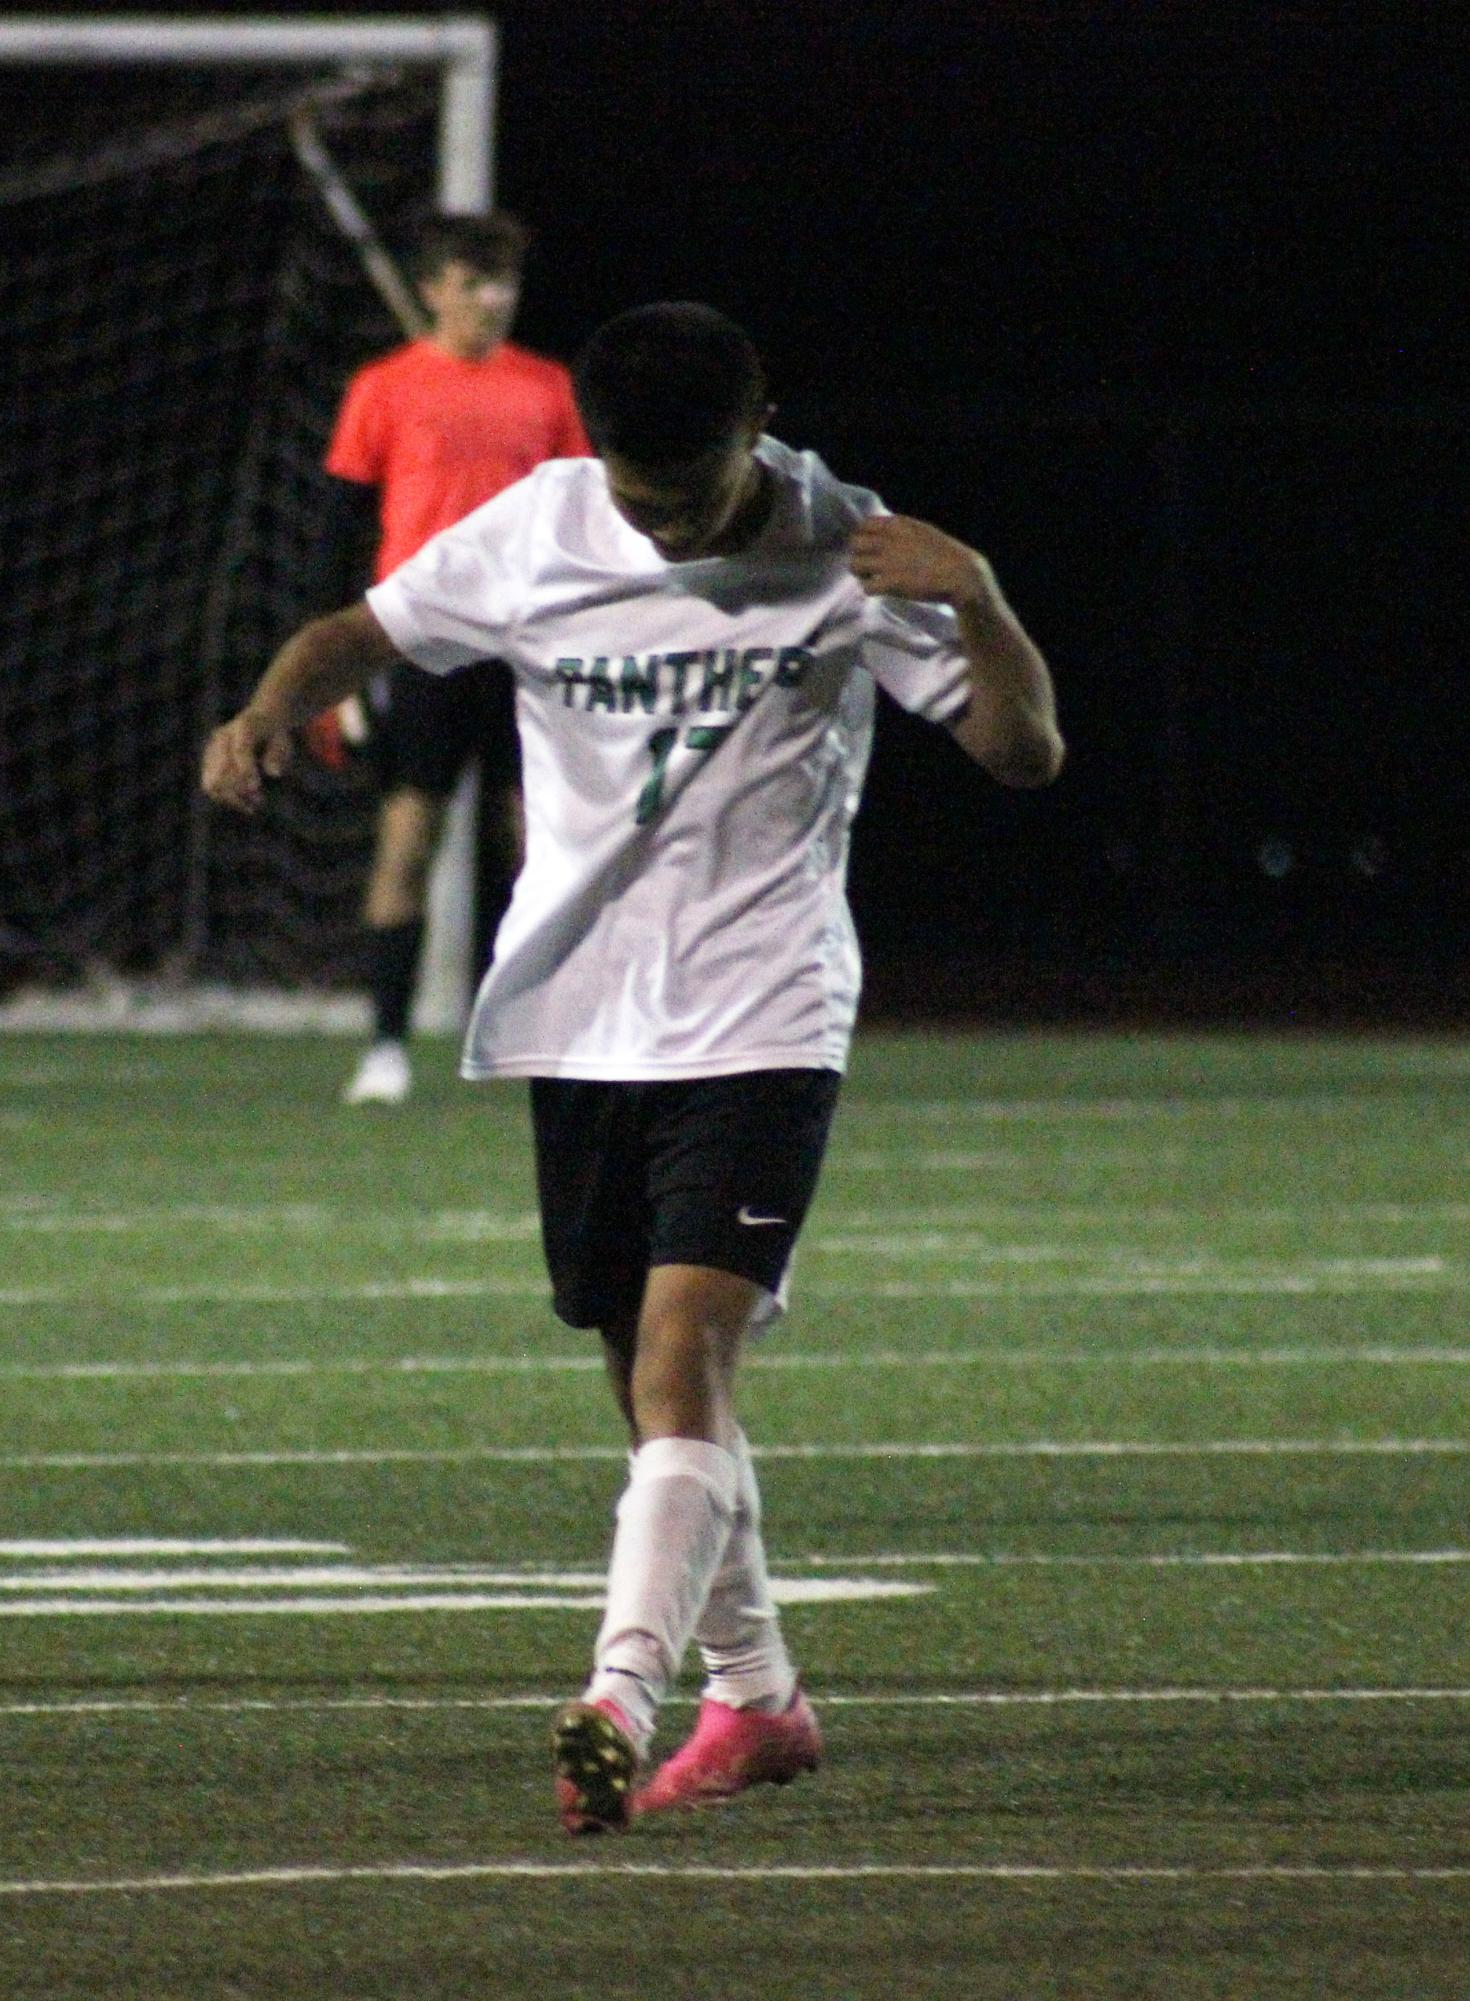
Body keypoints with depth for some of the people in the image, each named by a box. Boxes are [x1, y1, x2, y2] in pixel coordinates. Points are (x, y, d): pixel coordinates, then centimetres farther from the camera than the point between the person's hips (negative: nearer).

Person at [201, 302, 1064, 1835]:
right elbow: (360, 631, 13)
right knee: (652, 1379, 11)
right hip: (579, 1016, 4)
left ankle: (621, 1697, -31)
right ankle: (754, 1696, 28)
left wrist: (976, 600, -23)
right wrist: (267, 712, -8)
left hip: (759, 1019, -4)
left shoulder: (846, 555, -7)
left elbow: (1025, 754, -5)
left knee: (682, 1350, -20)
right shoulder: (534, 533, 0)